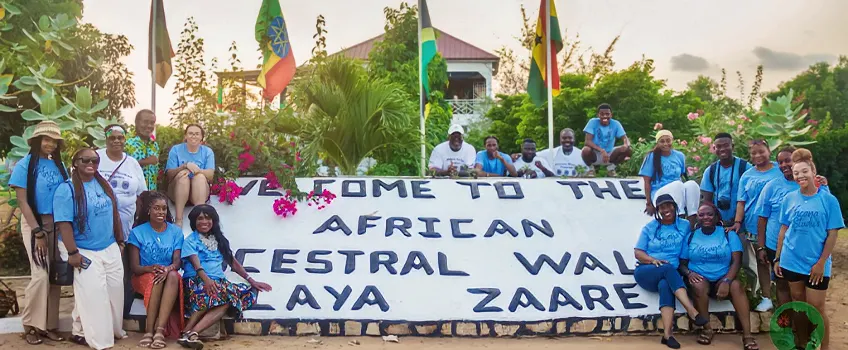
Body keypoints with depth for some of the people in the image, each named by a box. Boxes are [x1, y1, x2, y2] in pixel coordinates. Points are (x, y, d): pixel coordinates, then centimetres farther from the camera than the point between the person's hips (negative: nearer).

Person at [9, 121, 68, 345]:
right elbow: (23, 202, -10)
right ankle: (30, 325, 6)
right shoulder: (25, 165, -7)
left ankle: (48, 324, 15)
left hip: (58, 223, 5)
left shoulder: (58, 165, 7)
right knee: (41, 275, -11)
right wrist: (38, 232, -14)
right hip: (35, 223, -5)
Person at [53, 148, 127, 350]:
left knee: (115, 290, 12)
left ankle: (114, 329, 28)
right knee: (93, 295, -5)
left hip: (111, 249, 7)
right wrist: (72, 253, -20)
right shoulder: (67, 189, -12)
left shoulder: (104, 185, 8)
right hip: (86, 252, -6)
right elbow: (64, 223, -17)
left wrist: (120, 240, 15)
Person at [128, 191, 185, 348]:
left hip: (170, 276, 1)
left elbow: (177, 262, -5)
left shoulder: (175, 231, 3)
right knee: (156, 278, -36)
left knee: (173, 276, -35)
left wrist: (168, 269, -30)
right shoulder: (137, 232, -2)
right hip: (144, 278, -1)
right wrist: (151, 268, -29)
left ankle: (159, 330, -43)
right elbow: (134, 267, -7)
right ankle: (150, 330, -37)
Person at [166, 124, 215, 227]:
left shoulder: (208, 151, 5)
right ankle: (178, 220, -41)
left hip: (199, 193, 0)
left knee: (200, 176, -30)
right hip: (177, 192, 0)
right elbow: (170, 174, -4)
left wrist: (197, 170, -29)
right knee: (183, 175, -30)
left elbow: (210, 175, -8)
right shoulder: (176, 149, 4)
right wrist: (185, 166, -23)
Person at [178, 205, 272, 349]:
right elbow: (196, 264, -13)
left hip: (218, 281, 4)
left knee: (230, 298, -31)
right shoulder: (191, 240, 4)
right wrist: (206, 279, -33)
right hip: (196, 281, -4)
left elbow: (233, 262, 21)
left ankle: (191, 332, -40)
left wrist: (252, 281, 13)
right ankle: (187, 332, -37)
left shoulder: (219, 239, 21)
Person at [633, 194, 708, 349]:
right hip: (645, 273, 0)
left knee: (665, 285, -35)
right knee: (669, 269, -32)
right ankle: (692, 311, -41)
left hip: (669, 276, 0)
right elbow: (638, 252, 4)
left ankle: (667, 334, -43)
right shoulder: (649, 228, 10)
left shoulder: (685, 226, 11)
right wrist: (652, 260, -13)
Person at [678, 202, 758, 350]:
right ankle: (707, 328, -19)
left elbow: (736, 262, -6)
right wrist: (689, 273, -17)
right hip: (699, 278, 0)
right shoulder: (690, 237, 8)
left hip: (722, 279, 0)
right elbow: (682, 263, 8)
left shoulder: (729, 234, 4)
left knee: (736, 285, -33)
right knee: (699, 286, -35)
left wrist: (726, 281, -24)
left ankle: (747, 334, -34)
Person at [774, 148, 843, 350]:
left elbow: (832, 234, -6)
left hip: (817, 264, -3)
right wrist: (777, 258, 5)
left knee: (815, 308, 0)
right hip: (791, 261, 3)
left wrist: (821, 262, -11)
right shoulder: (789, 199, 1)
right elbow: (783, 229, 6)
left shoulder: (828, 200, -7)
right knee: (798, 304, 14)